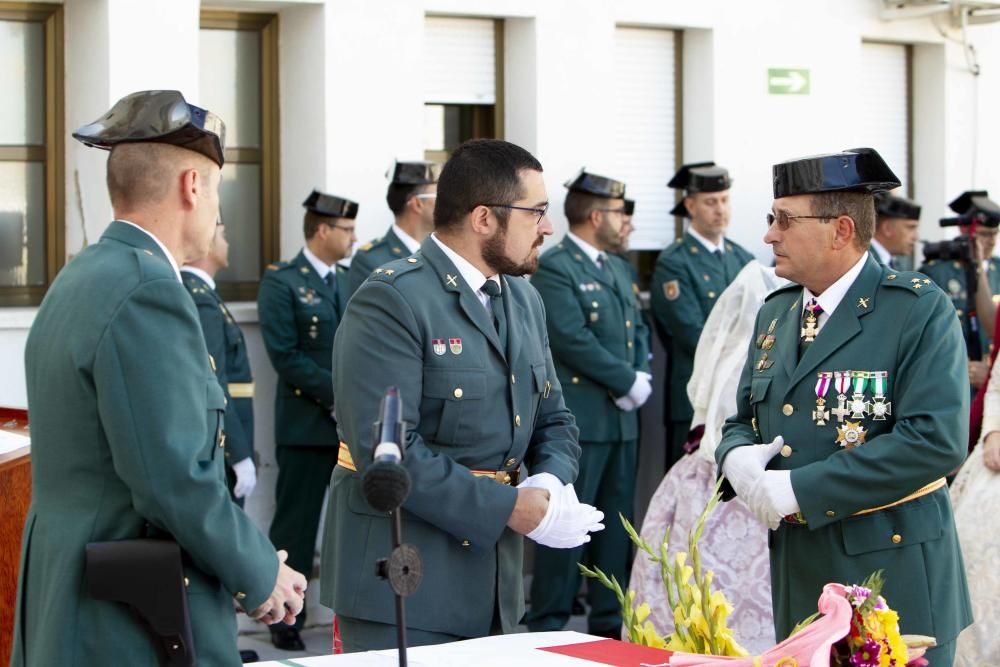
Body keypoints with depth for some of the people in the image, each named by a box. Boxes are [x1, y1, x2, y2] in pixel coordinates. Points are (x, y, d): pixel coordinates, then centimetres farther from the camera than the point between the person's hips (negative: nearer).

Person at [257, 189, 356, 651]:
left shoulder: (349, 281, 15)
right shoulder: (281, 282, -5)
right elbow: (285, 356, -13)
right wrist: (337, 393, -16)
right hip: (307, 425, -5)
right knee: (297, 525, 1)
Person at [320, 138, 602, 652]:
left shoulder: (523, 300, 12)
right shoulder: (391, 301, -16)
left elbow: (553, 421, 17)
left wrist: (550, 482, -6)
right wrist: (508, 508, -20)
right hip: (403, 579, -8)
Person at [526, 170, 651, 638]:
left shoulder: (618, 269, 19)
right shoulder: (553, 268, -10)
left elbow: (638, 329, 19)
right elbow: (573, 339, -18)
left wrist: (641, 377, -1)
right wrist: (628, 381, -13)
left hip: (622, 416, 9)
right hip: (579, 418, -9)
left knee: (617, 524, 11)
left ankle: (609, 621, 19)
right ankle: (547, 626, 1)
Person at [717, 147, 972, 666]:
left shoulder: (919, 310, -10)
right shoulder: (775, 313, 12)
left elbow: (937, 440, -21)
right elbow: (742, 419, 19)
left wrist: (800, 489, -21)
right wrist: (737, 458, -7)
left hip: (892, 576, -6)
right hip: (797, 574, 6)